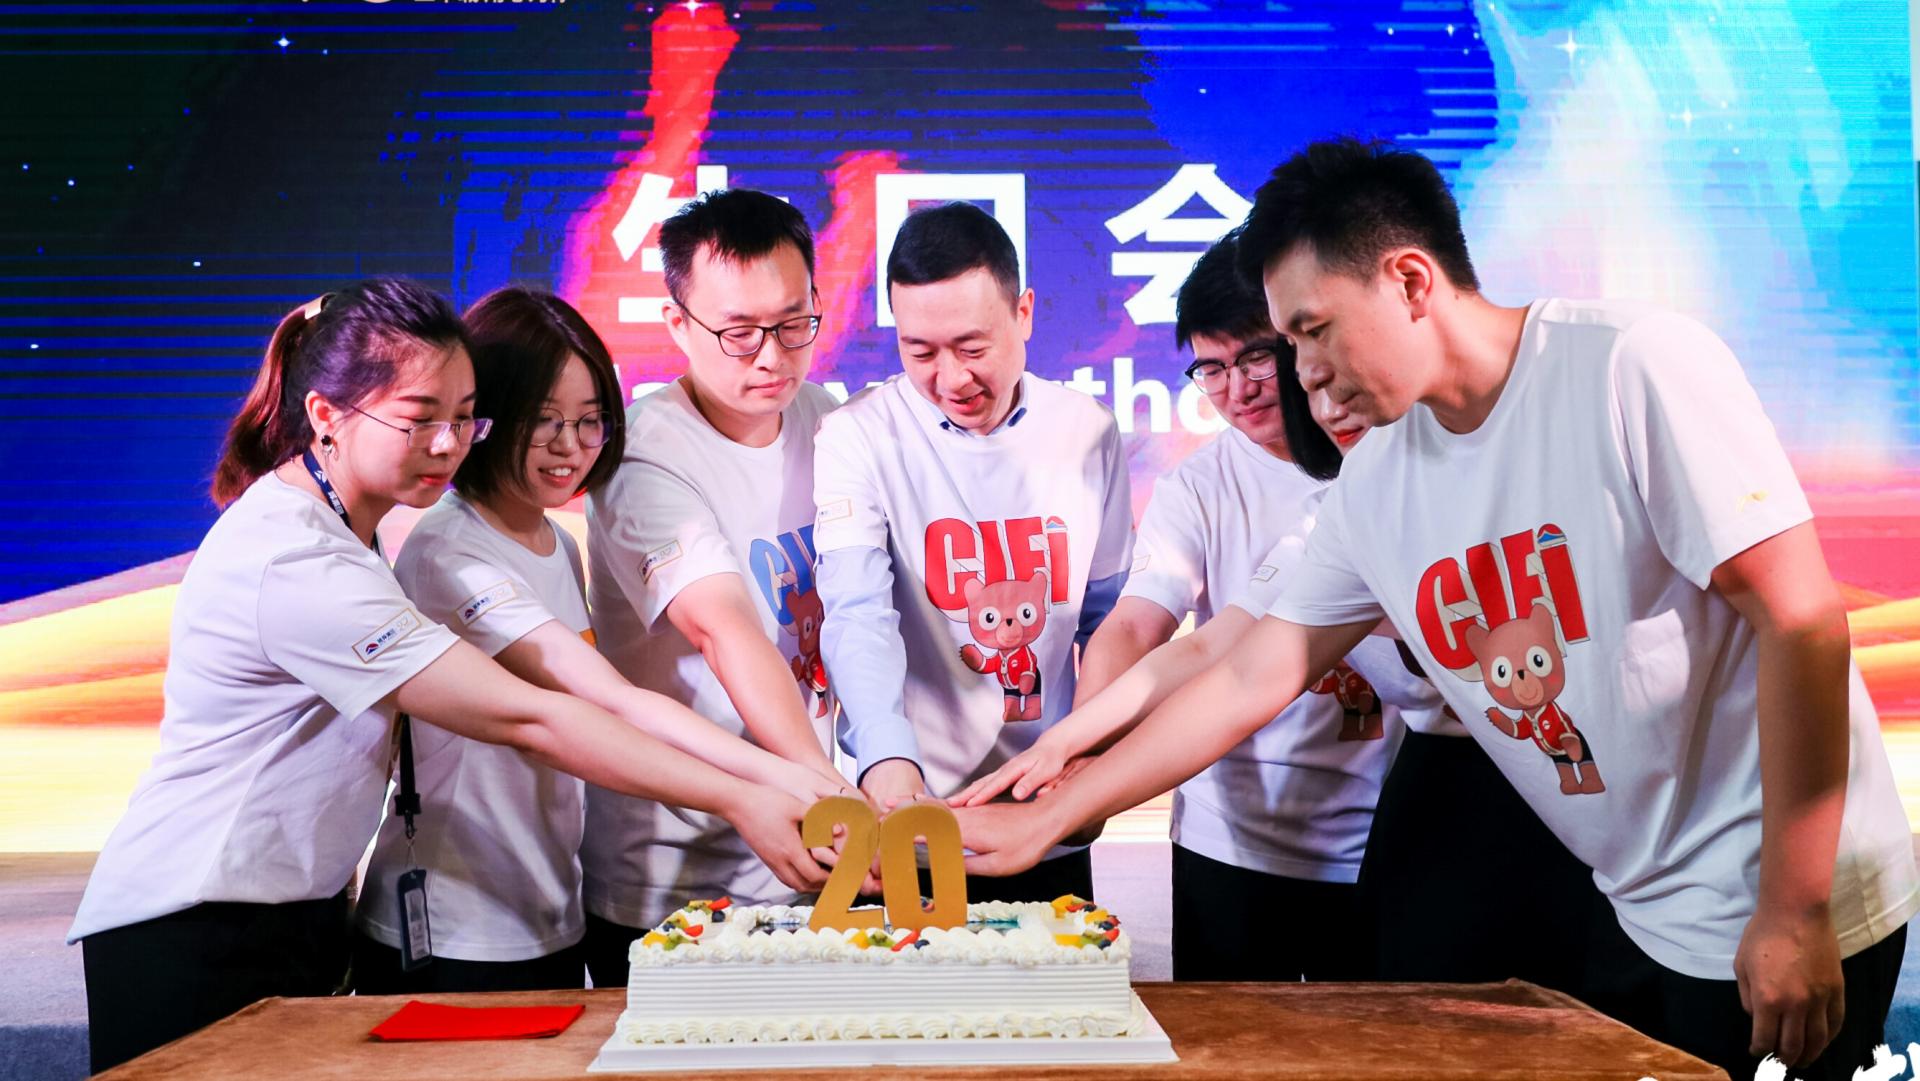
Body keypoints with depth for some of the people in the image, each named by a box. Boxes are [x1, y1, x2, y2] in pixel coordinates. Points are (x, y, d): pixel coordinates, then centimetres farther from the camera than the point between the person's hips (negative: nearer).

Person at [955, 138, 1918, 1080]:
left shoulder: (1634, 367, -17)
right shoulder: (1371, 488, 1)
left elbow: (1801, 621, -19)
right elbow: (1246, 682, 6)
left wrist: (1792, 914, -18)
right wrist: (1045, 821, 5)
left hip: (1775, 910, -6)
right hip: (1631, 917, 6)